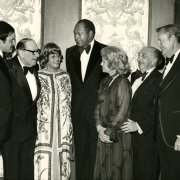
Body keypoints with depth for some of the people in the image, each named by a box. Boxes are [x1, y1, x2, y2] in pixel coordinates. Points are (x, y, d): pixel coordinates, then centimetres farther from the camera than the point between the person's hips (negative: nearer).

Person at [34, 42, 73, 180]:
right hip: (45, 125, -2)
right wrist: (37, 121, -3)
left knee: (62, 160, 4)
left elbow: (69, 102, 12)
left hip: (63, 126, 3)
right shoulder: (38, 76, 0)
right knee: (44, 161, -4)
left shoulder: (65, 77, 10)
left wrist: (69, 126, 8)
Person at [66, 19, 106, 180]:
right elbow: (70, 81, 14)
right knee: (80, 153, 11)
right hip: (77, 112, 4)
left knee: (96, 155, 3)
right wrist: (71, 108, 7)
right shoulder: (70, 52, 9)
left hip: (97, 111, -4)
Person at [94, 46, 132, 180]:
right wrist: (99, 127, -4)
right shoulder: (105, 82, 11)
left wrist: (109, 132, -11)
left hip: (119, 135, -6)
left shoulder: (122, 82, -11)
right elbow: (99, 106, 10)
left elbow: (122, 112, -14)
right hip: (104, 134, 7)